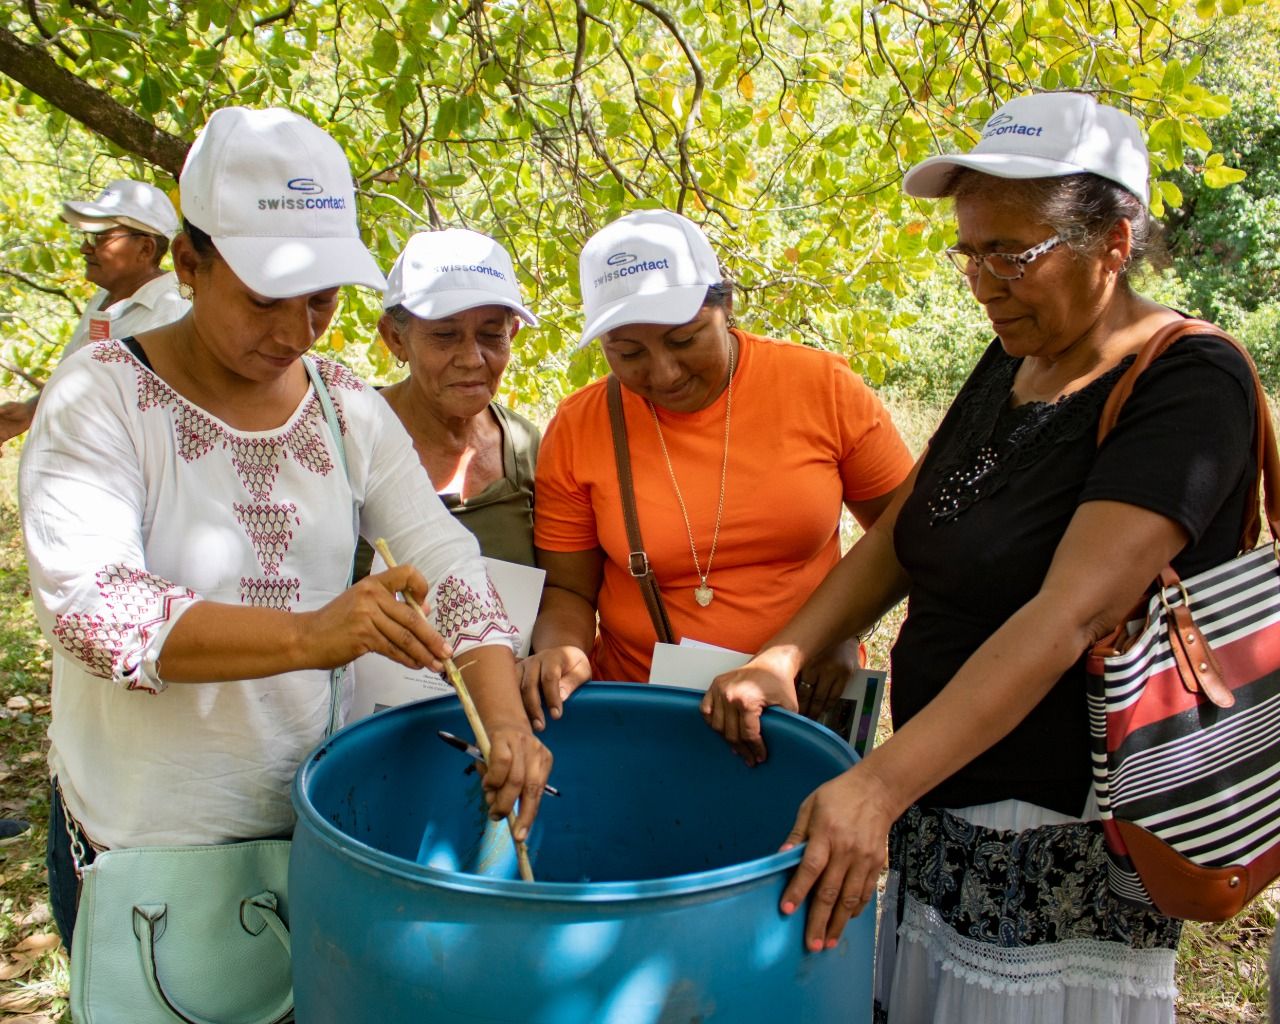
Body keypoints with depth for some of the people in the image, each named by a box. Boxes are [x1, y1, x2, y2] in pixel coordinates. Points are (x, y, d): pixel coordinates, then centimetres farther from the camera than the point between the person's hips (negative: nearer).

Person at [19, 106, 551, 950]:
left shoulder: (351, 409, -1)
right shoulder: (104, 397, -14)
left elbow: (446, 559, -9)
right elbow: (90, 606, -27)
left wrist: (506, 719, -25)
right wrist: (307, 634, -40)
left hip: (314, 817, 4)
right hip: (145, 845, -4)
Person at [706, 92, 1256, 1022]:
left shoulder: (1188, 388, -17)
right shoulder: (1008, 365, 6)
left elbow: (1071, 613, -29)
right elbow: (898, 535, 8)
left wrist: (879, 785, -36)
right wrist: (780, 660, -7)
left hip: (1060, 862, -7)